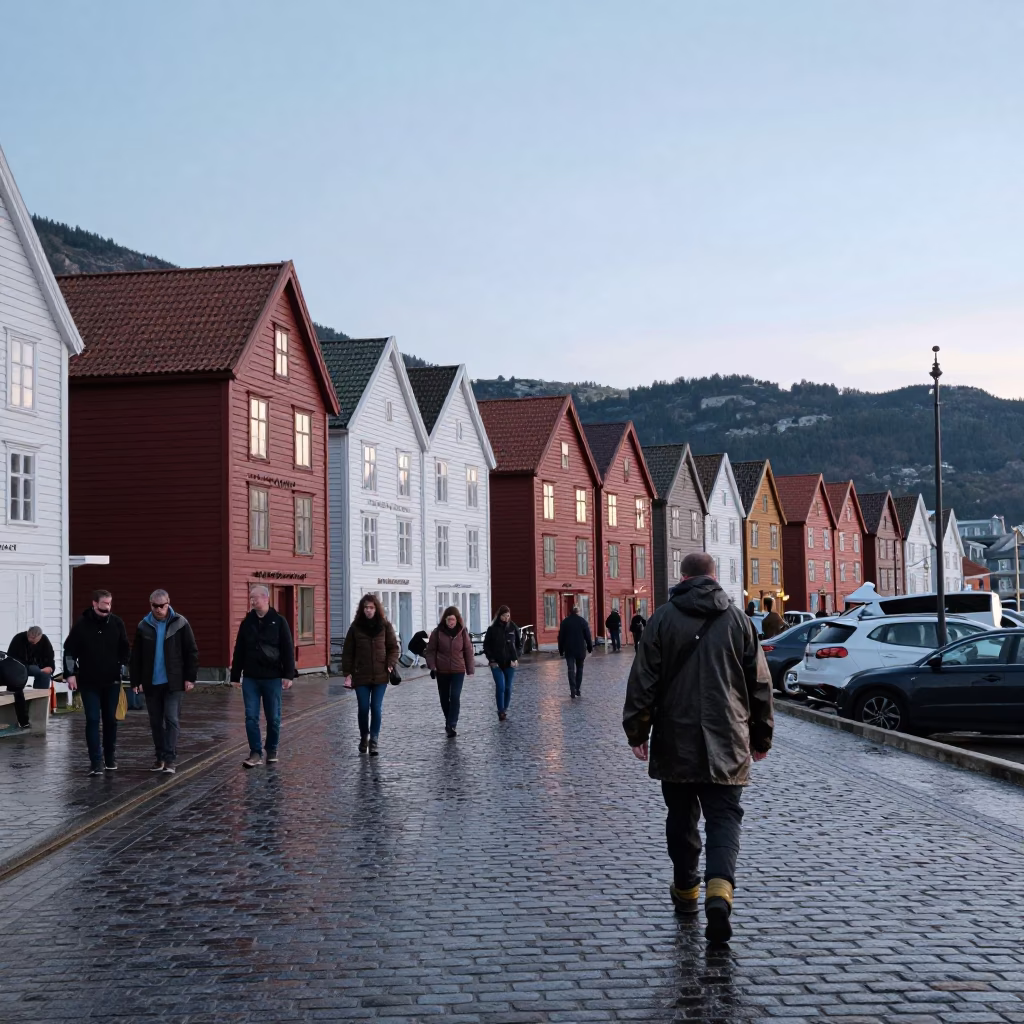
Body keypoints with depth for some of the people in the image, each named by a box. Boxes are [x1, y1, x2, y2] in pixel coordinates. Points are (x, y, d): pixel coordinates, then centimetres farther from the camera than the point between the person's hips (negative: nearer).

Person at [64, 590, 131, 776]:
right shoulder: (82, 625, -6)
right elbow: (69, 650, -2)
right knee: (93, 720, -5)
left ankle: (110, 759, 22)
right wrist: (70, 674, -7)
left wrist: (121, 668, 2)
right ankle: (96, 762, -5)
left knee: (110, 720, 10)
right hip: (89, 682, -2)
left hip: (112, 681, 2)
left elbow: (125, 649, 8)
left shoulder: (116, 623, -1)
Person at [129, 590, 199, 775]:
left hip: (174, 682, -3)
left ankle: (170, 760, -7)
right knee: (156, 722, 10)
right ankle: (160, 757, 20)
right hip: (151, 683, 3)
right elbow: (136, 656, 7)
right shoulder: (144, 626, 4)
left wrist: (190, 677, -6)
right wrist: (136, 681, 2)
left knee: (172, 719, -8)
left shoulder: (180, 623, -4)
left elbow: (192, 652, -2)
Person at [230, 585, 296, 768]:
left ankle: (272, 750, 21)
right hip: (250, 678, 2)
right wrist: (235, 675, 8)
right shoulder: (247, 622, 6)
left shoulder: (279, 621, -3)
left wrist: (288, 675, -10)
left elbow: (288, 650, -4)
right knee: (251, 717, -3)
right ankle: (256, 753, -1)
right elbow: (239, 651, 10)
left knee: (273, 718, 7)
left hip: (272, 678, -2)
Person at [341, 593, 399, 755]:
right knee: (363, 708, 4)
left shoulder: (385, 626, 1)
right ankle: (363, 738, 25)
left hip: (380, 675, 0)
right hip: (361, 676, 0)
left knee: (376, 708, -3)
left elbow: (394, 647, 7)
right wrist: (347, 673, -2)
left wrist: (391, 664, -8)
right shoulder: (355, 627, 0)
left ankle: (374, 742, 2)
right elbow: (347, 652, 3)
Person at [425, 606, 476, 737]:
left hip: (458, 670, -1)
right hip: (442, 671, 1)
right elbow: (430, 650, 0)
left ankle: (451, 726, -15)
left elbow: (468, 650, 3)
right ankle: (449, 723, 29)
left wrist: (470, 669, 3)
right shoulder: (438, 632, -5)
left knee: (455, 697, -14)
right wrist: (432, 666, -10)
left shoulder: (462, 632, -2)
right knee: (444, 698, 10)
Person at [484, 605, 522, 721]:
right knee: (500, 687, -12)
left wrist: (516, 658, -2)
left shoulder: (513, 628, 2)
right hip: (496, 664, -2)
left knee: (508, 688, 6)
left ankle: (505, 709, 21)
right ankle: (501, 712, -6)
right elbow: (486, 645, 3)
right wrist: (491, 659, -5)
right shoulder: (492, 629, -2)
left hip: (510, 663, 2)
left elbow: (519, 644, 9)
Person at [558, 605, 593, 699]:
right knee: (579, 669, 14)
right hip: (581, 649, 0)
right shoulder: (583, 621, -2)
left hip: (569, 650, 0)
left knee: (571, 670, -3)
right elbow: (588, 636, -2)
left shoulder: (565, 622, 0)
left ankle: (573, 692, -15)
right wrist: (590, 648, 7)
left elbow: (561, 637, 2)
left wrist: (561, 651, 8)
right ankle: (577, 690, 12)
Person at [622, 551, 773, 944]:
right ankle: (719, 891, -21)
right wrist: (761, 735, 18)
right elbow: (760, 683, 8)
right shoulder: (737, 619, 4)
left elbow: (643, 681, -4)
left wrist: (637, 731, 3)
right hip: (726, 745, 0)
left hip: (676, 741, 0)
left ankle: (686, 889, 27)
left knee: (681, 816, 16)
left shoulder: (663, 619, -1)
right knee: (723, 817, 0)